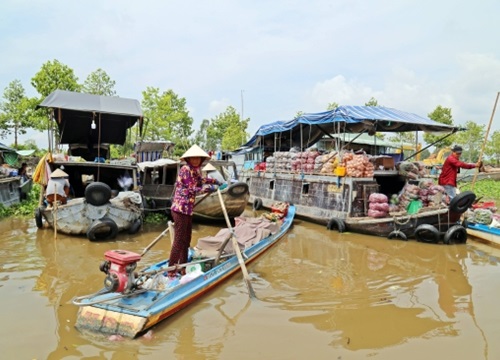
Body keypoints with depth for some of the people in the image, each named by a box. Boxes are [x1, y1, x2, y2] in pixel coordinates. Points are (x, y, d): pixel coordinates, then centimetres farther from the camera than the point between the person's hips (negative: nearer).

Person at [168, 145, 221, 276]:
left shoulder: (195, 170, 15)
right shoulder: (185, 169, -12)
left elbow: (200, 179, 37)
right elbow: (192, 189, -15)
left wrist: (214, 181, 38)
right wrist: (208, 188, -6)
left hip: (188, 209, 9)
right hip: (180, 209, -9)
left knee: (186, 240, 15)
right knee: (179, 240, -9)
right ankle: (171, 271, -4)